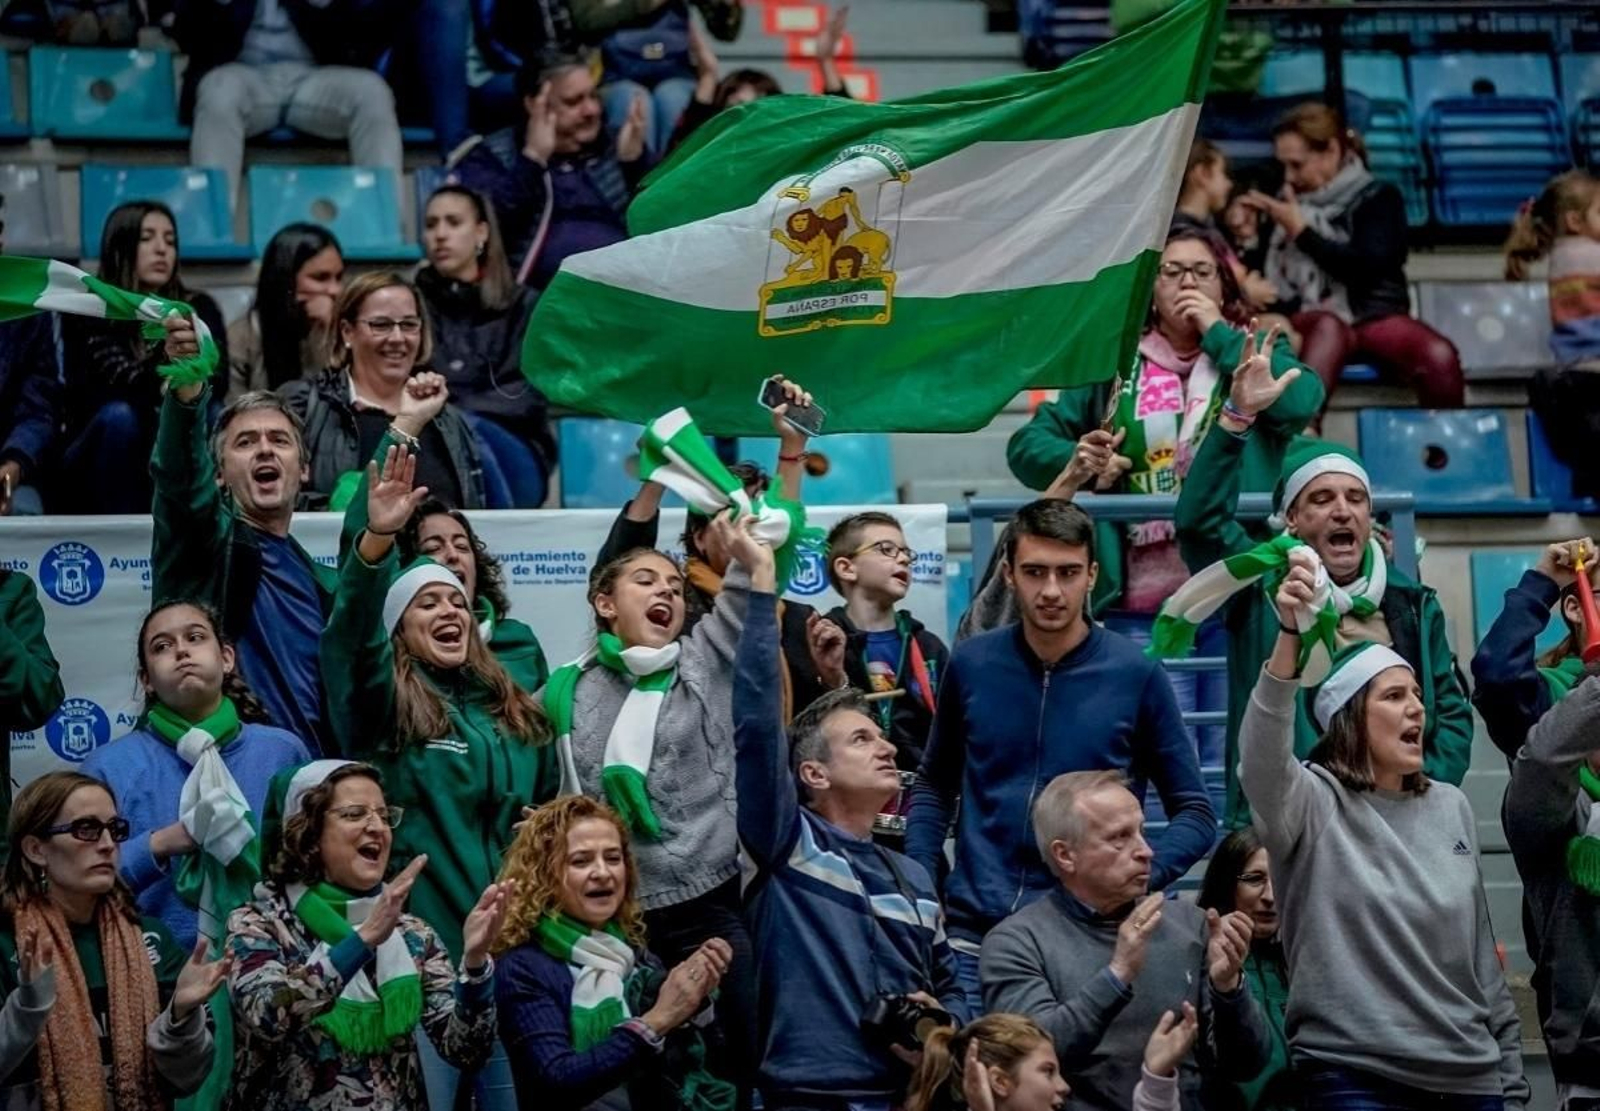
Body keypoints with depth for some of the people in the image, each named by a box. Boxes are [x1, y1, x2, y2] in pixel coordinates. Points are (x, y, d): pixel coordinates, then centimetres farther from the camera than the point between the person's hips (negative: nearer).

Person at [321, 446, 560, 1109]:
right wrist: (377, 541, -33)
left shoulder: (516, 713, 16)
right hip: (420, 941, -4)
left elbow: (549, 809, 27)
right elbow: (349, 634, -19)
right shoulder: (383, 706, 1)